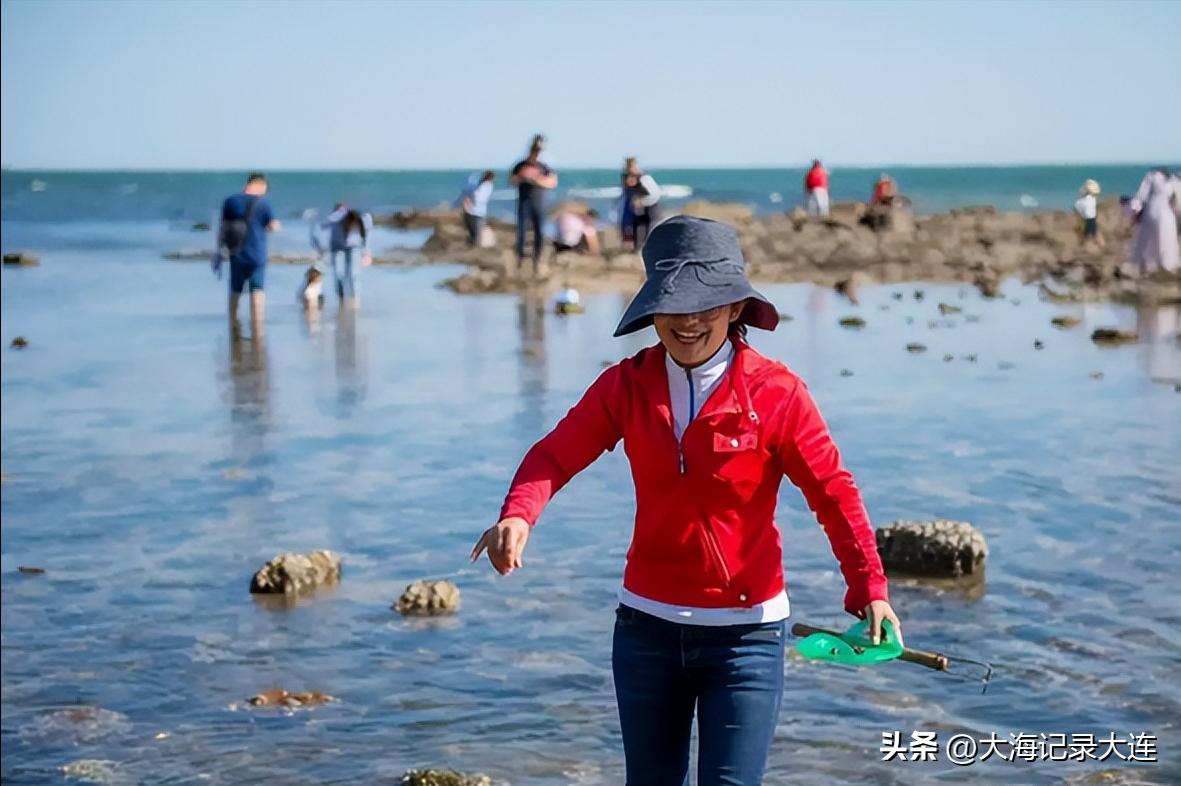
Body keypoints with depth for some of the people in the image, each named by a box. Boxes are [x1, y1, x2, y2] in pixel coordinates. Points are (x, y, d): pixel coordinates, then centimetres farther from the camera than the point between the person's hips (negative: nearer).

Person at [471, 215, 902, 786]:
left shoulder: (776, 393, -11)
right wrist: (517, 515, -33)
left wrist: (869, 586, -27)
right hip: (646, 627, 4)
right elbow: (556, 455, -11)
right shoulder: (626, 385, -2)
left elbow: (833, 493, -13)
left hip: (745, 633, -4)